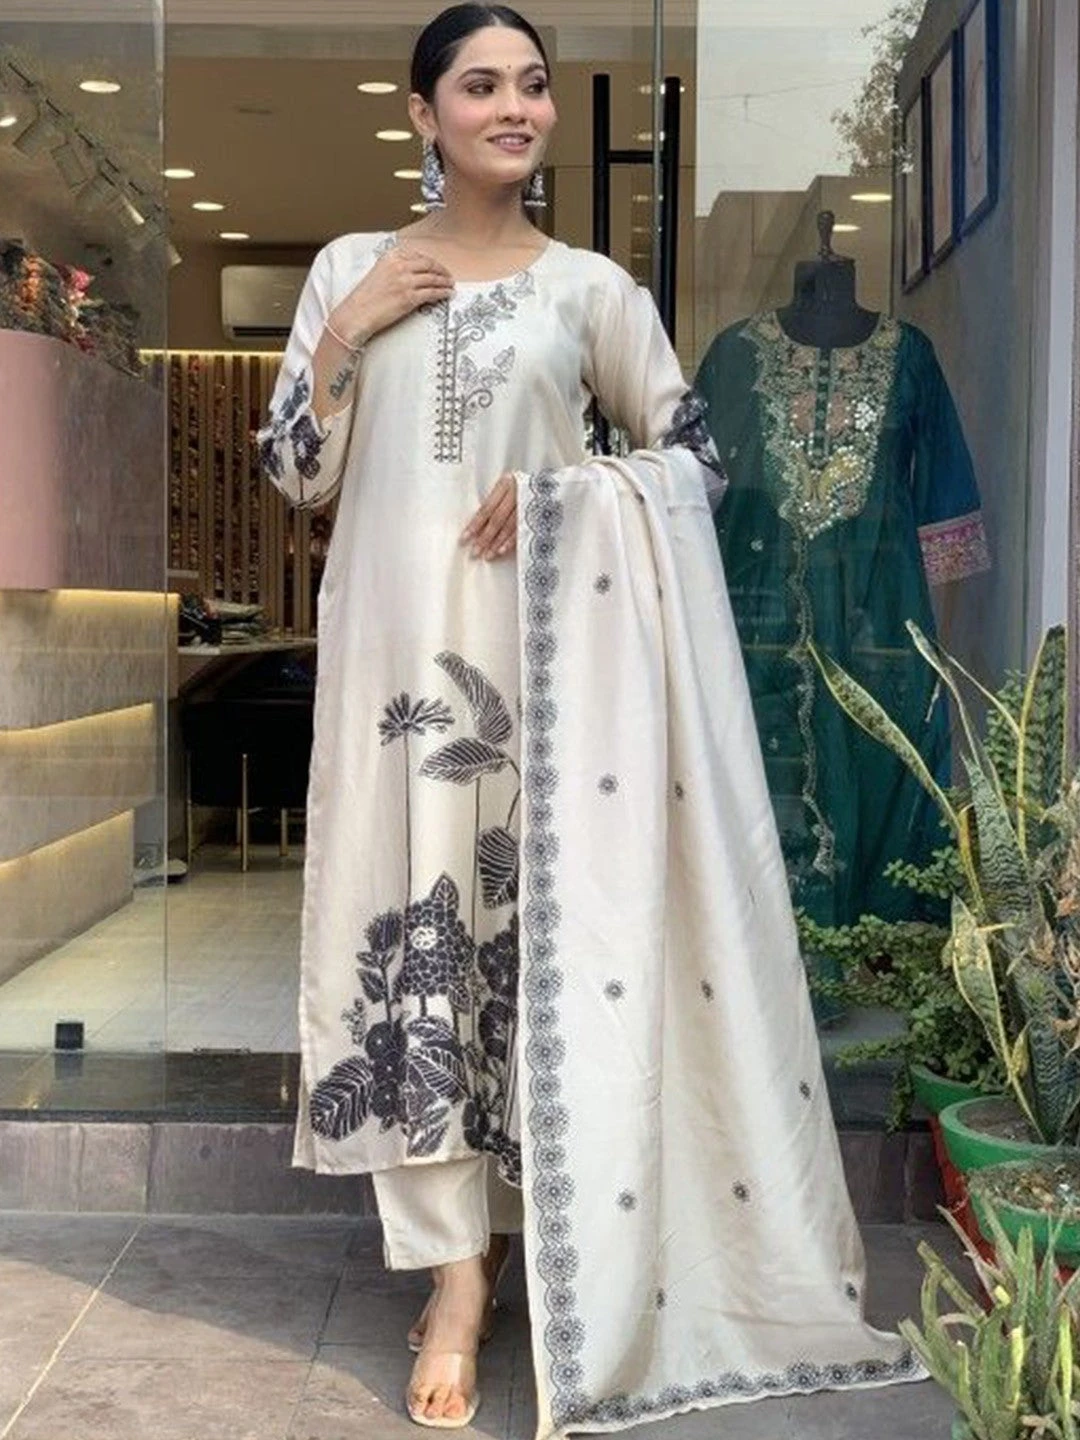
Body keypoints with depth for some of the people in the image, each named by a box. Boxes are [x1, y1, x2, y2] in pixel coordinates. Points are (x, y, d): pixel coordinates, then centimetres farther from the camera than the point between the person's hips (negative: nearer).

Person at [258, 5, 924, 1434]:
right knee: (413, 915, -2)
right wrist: (347, 331, -5)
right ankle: (461, 1267, 7)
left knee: (546, 922, 0)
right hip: (395, 640, 1)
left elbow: (698, 463, 5)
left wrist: (564, 488, -11)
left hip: (543, 646, -1)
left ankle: (534, 1244, 17)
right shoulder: (348, 270, 9)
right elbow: (297, 472, 7)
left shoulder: (593, 287, 6)